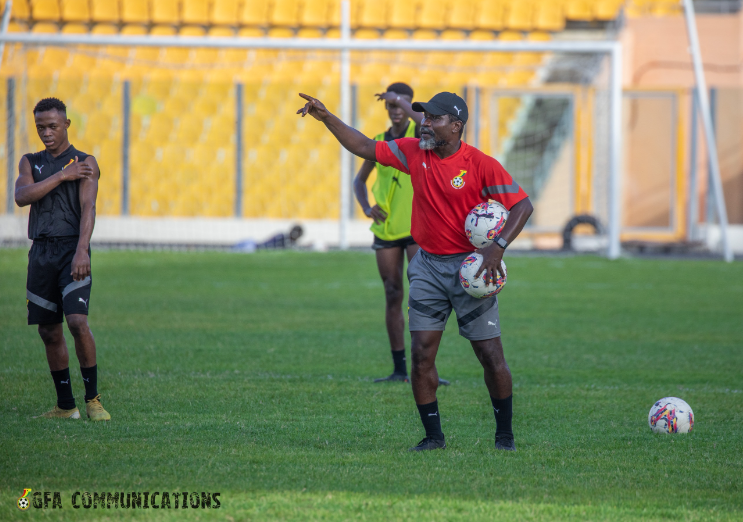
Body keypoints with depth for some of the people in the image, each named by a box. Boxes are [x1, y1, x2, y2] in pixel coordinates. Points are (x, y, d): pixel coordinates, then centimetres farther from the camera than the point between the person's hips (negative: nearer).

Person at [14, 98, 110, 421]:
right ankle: (66, 406, 12)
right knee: (49, 331, 5)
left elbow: (87, 209, -10)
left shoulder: (84, 163, 2)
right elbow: (22, 196, -4)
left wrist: (82, 251, -24)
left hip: (71, 249, -5)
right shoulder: (30, 163, 15)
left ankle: (93, 400, -11)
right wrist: (62, 176, -10)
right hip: (41, 251, 5)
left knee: (78, 322, -19)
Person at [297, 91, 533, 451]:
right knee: (421, 355, -3)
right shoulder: (413, 152, 2)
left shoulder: (480, 164, -12)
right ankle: (433, 436, 6)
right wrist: (326, 118, 4)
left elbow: (522, 205, -10)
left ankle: (505, 435, 12)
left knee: (491, 356, -3)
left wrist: (498, 246, -22)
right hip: (428, 265, 4)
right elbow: (364, 148, 12)